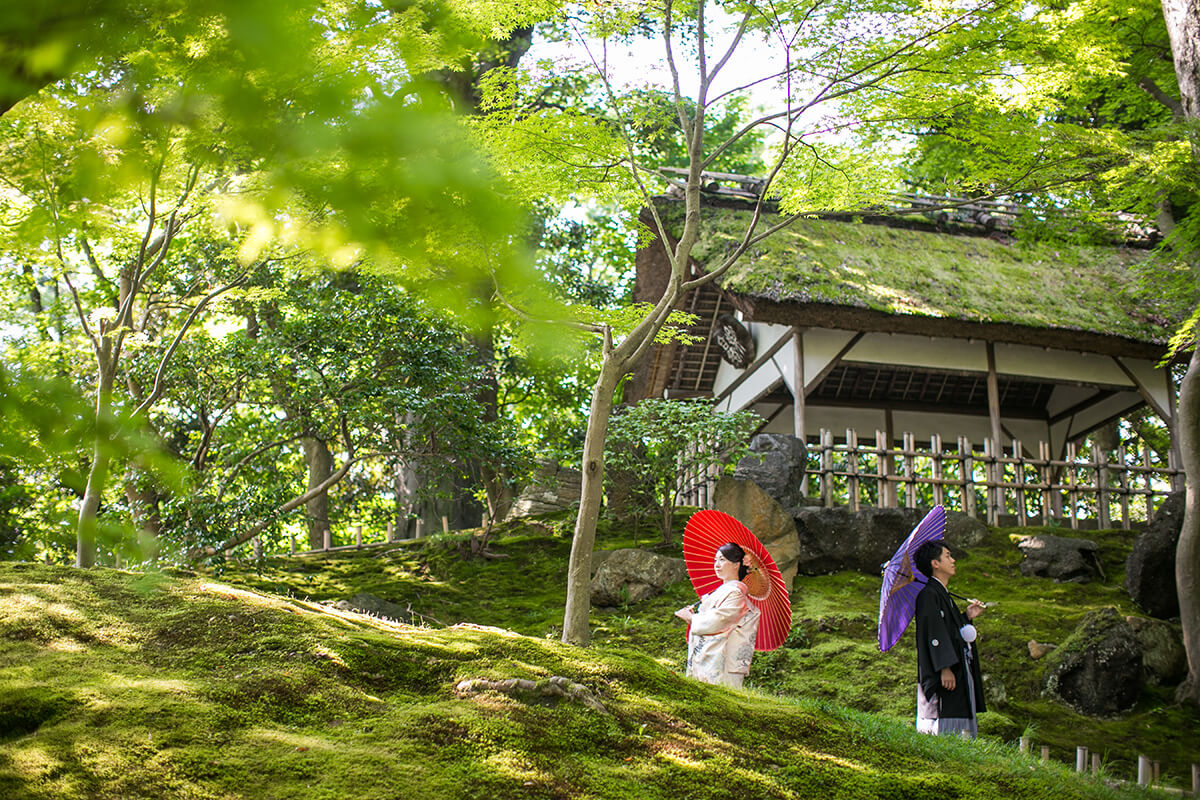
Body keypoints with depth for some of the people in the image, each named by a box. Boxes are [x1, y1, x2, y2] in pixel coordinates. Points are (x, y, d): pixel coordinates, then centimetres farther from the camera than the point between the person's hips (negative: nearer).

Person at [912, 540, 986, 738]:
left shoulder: (942, 594, 20)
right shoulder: (928, 595, -10)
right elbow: (933, 632, -18)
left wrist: (967, 616, 12)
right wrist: (945, 667, -24)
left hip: (958, 673, 10)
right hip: (945, 676, -10)